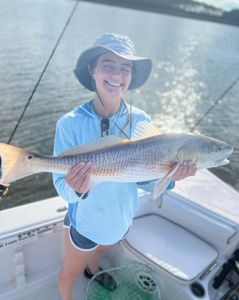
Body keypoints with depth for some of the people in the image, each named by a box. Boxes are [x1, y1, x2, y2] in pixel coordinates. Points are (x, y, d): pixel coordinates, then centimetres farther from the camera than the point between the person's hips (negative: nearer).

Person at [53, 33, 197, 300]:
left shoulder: (141, 121, -17)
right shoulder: (70, 124, -26)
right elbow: (63, 189, -24)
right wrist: (76, 189, -45)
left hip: (122, 219, 4)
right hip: (84, 222, -3)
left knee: (101, 249, 36)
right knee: (70, 272, 24)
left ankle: (92, 270, 71)